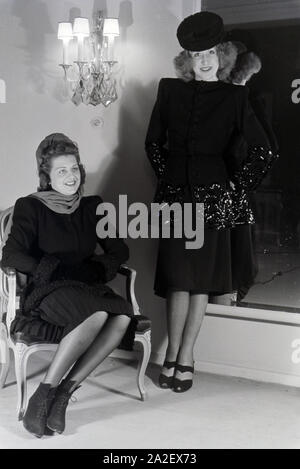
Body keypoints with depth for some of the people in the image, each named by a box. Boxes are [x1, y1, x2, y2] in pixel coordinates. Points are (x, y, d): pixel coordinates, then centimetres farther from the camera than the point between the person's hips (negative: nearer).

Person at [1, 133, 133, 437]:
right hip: (46, 293, -4)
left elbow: (119, 251, 15)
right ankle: (42, 397, -26)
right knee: (96, 315, -36)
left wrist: (96, 269, -6)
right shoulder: (30, 207, 5)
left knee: (122, 315, -31)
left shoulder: (92, 207, 17)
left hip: (88, 290, 4)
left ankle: (64, 393, -25)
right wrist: (54, 269, -13)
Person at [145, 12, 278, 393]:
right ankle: (174, 356, 10)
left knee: (201, 279, 3)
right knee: (177, 279, 2)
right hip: (175, 196, 0)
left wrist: (237, 186, 3)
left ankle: (183, 357, 12)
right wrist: (167, 177, 5)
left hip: (213, 198, 0)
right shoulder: (170, 90, 3)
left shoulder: (234, 97, 1)